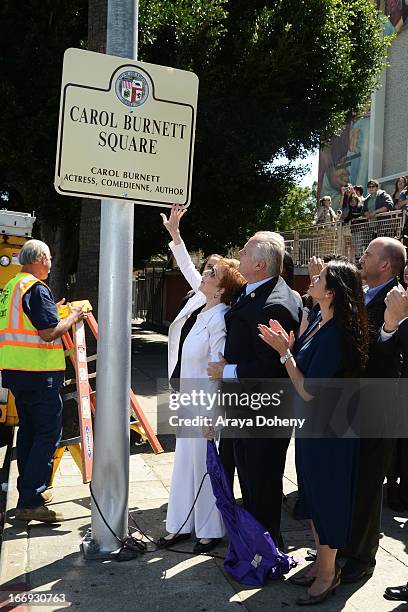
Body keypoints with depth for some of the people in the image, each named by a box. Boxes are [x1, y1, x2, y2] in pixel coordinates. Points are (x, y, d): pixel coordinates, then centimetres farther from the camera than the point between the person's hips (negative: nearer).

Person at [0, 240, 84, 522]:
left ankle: (32, 490, 26)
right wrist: (72, 318, -4)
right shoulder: (37, 288, -13)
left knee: (29, 430, 16)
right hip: (38, 372, -10)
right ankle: (30, 502, -7)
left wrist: (52, 311, 25)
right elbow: (49, 333, -19)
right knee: (49, 433, -6)